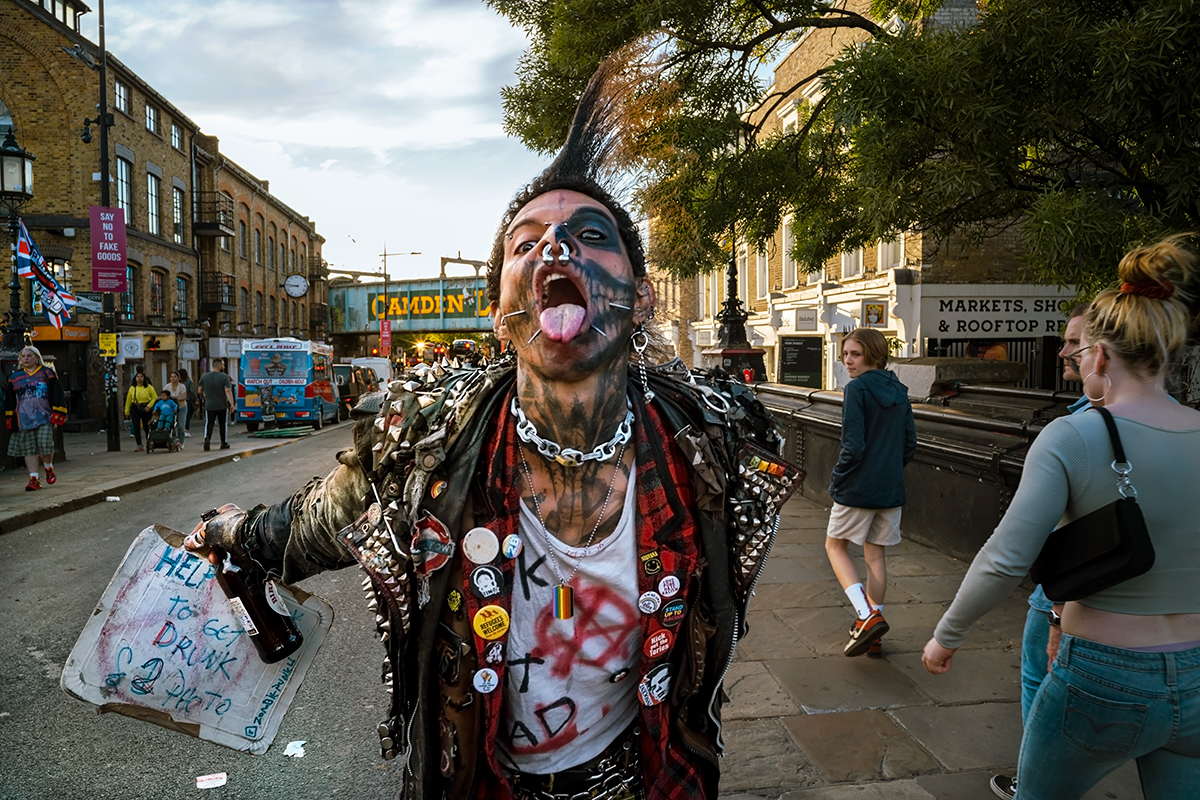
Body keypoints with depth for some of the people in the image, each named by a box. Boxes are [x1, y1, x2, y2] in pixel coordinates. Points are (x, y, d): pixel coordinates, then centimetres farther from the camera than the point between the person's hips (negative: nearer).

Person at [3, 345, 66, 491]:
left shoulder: (47, 373, 4)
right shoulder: (15, 376, 13)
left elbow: (57, 395, 1)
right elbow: (9, 400, 16)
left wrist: (56, 417, -5)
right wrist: (10, 420, 10)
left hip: (44, 417, -3)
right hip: (24, 420, 3)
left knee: (45, 444, -11)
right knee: (29, 449, 2)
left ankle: (49, 468, 18)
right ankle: (34, 479, 5)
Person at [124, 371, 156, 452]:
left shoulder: (149, 387, -2)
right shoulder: (132, 388, 4)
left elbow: (154, 397, -2)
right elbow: (128, 400, 10)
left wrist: (149, 406, -14)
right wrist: (127, 412, 11)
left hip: (145, 409, -2)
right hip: (135, 408, 2)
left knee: (146, 427, 7)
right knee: (136, 427, -7)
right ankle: (139, 446, -6)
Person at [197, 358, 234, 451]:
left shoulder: (204, 377, 4)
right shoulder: (224, 377, -10)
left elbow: (200, 391, 11)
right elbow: (228, 391, -18)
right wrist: (232, 404, -20)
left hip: (209, 406, 2)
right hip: (222, 406, -2)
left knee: (209, 424, 6)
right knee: (223, 424, 10)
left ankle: (207, 438, -19)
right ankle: (223, 443, 17)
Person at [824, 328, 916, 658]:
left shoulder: (857, 389, -14)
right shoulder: (899, 392, 8)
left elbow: (853, 446, -19)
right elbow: (910, 445, 11)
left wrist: (836, 479, -6)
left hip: (857, 489, -7)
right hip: (891, 491, 7)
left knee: (835, 546, 12)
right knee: (875, 556, 15)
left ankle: (867, 615, -5)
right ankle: (872, 635, 21)